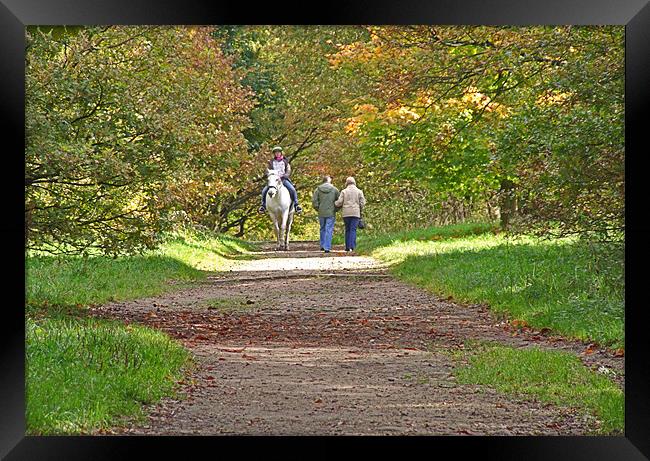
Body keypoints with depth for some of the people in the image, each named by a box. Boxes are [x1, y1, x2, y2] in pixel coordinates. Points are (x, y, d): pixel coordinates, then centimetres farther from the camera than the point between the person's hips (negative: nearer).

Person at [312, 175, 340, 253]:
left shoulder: (318, 189, 0)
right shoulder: (335, 190, -2)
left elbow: (314, 201, -5)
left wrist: (317, 209, 7)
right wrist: (335, 209, 9)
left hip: (321, 213, 2)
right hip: (331, 213, -2)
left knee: (322, 229, 18)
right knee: (329, 230, -1)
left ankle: (322, 245, 22)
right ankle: (327, 247, -8)